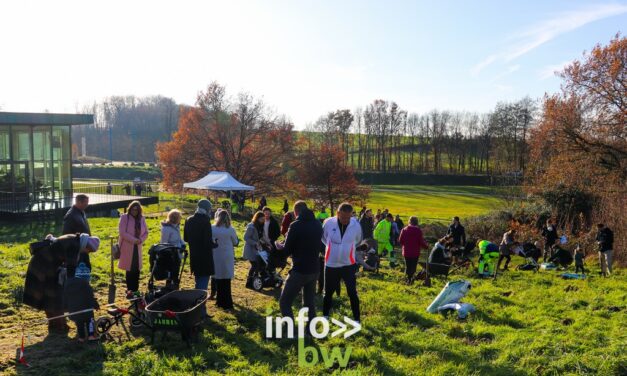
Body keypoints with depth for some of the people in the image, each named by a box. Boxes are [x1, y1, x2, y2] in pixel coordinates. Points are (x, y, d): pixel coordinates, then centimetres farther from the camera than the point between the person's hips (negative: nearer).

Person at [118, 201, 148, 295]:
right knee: (129, 269, 0)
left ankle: (135, 289, 14)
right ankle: (130, 289, 9)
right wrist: (134, 240, -18)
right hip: (127, 247, -4)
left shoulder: (141, 219, 6)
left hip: (137, 247, 4)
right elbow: (122, 232, -14)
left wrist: (141, 240, -8)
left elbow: (146, 232, 11)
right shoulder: (124, 217, -7)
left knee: (137, 269, 5)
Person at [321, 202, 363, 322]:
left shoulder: (356, 225, -10)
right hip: (331, 265, 0)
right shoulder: (328, 223, -13)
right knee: (328, 293, 13)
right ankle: (325, 317, 31)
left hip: (349, 265, 0)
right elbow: (323, 238, 8)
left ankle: (357, 320, 15)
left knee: (352, 293, 3)